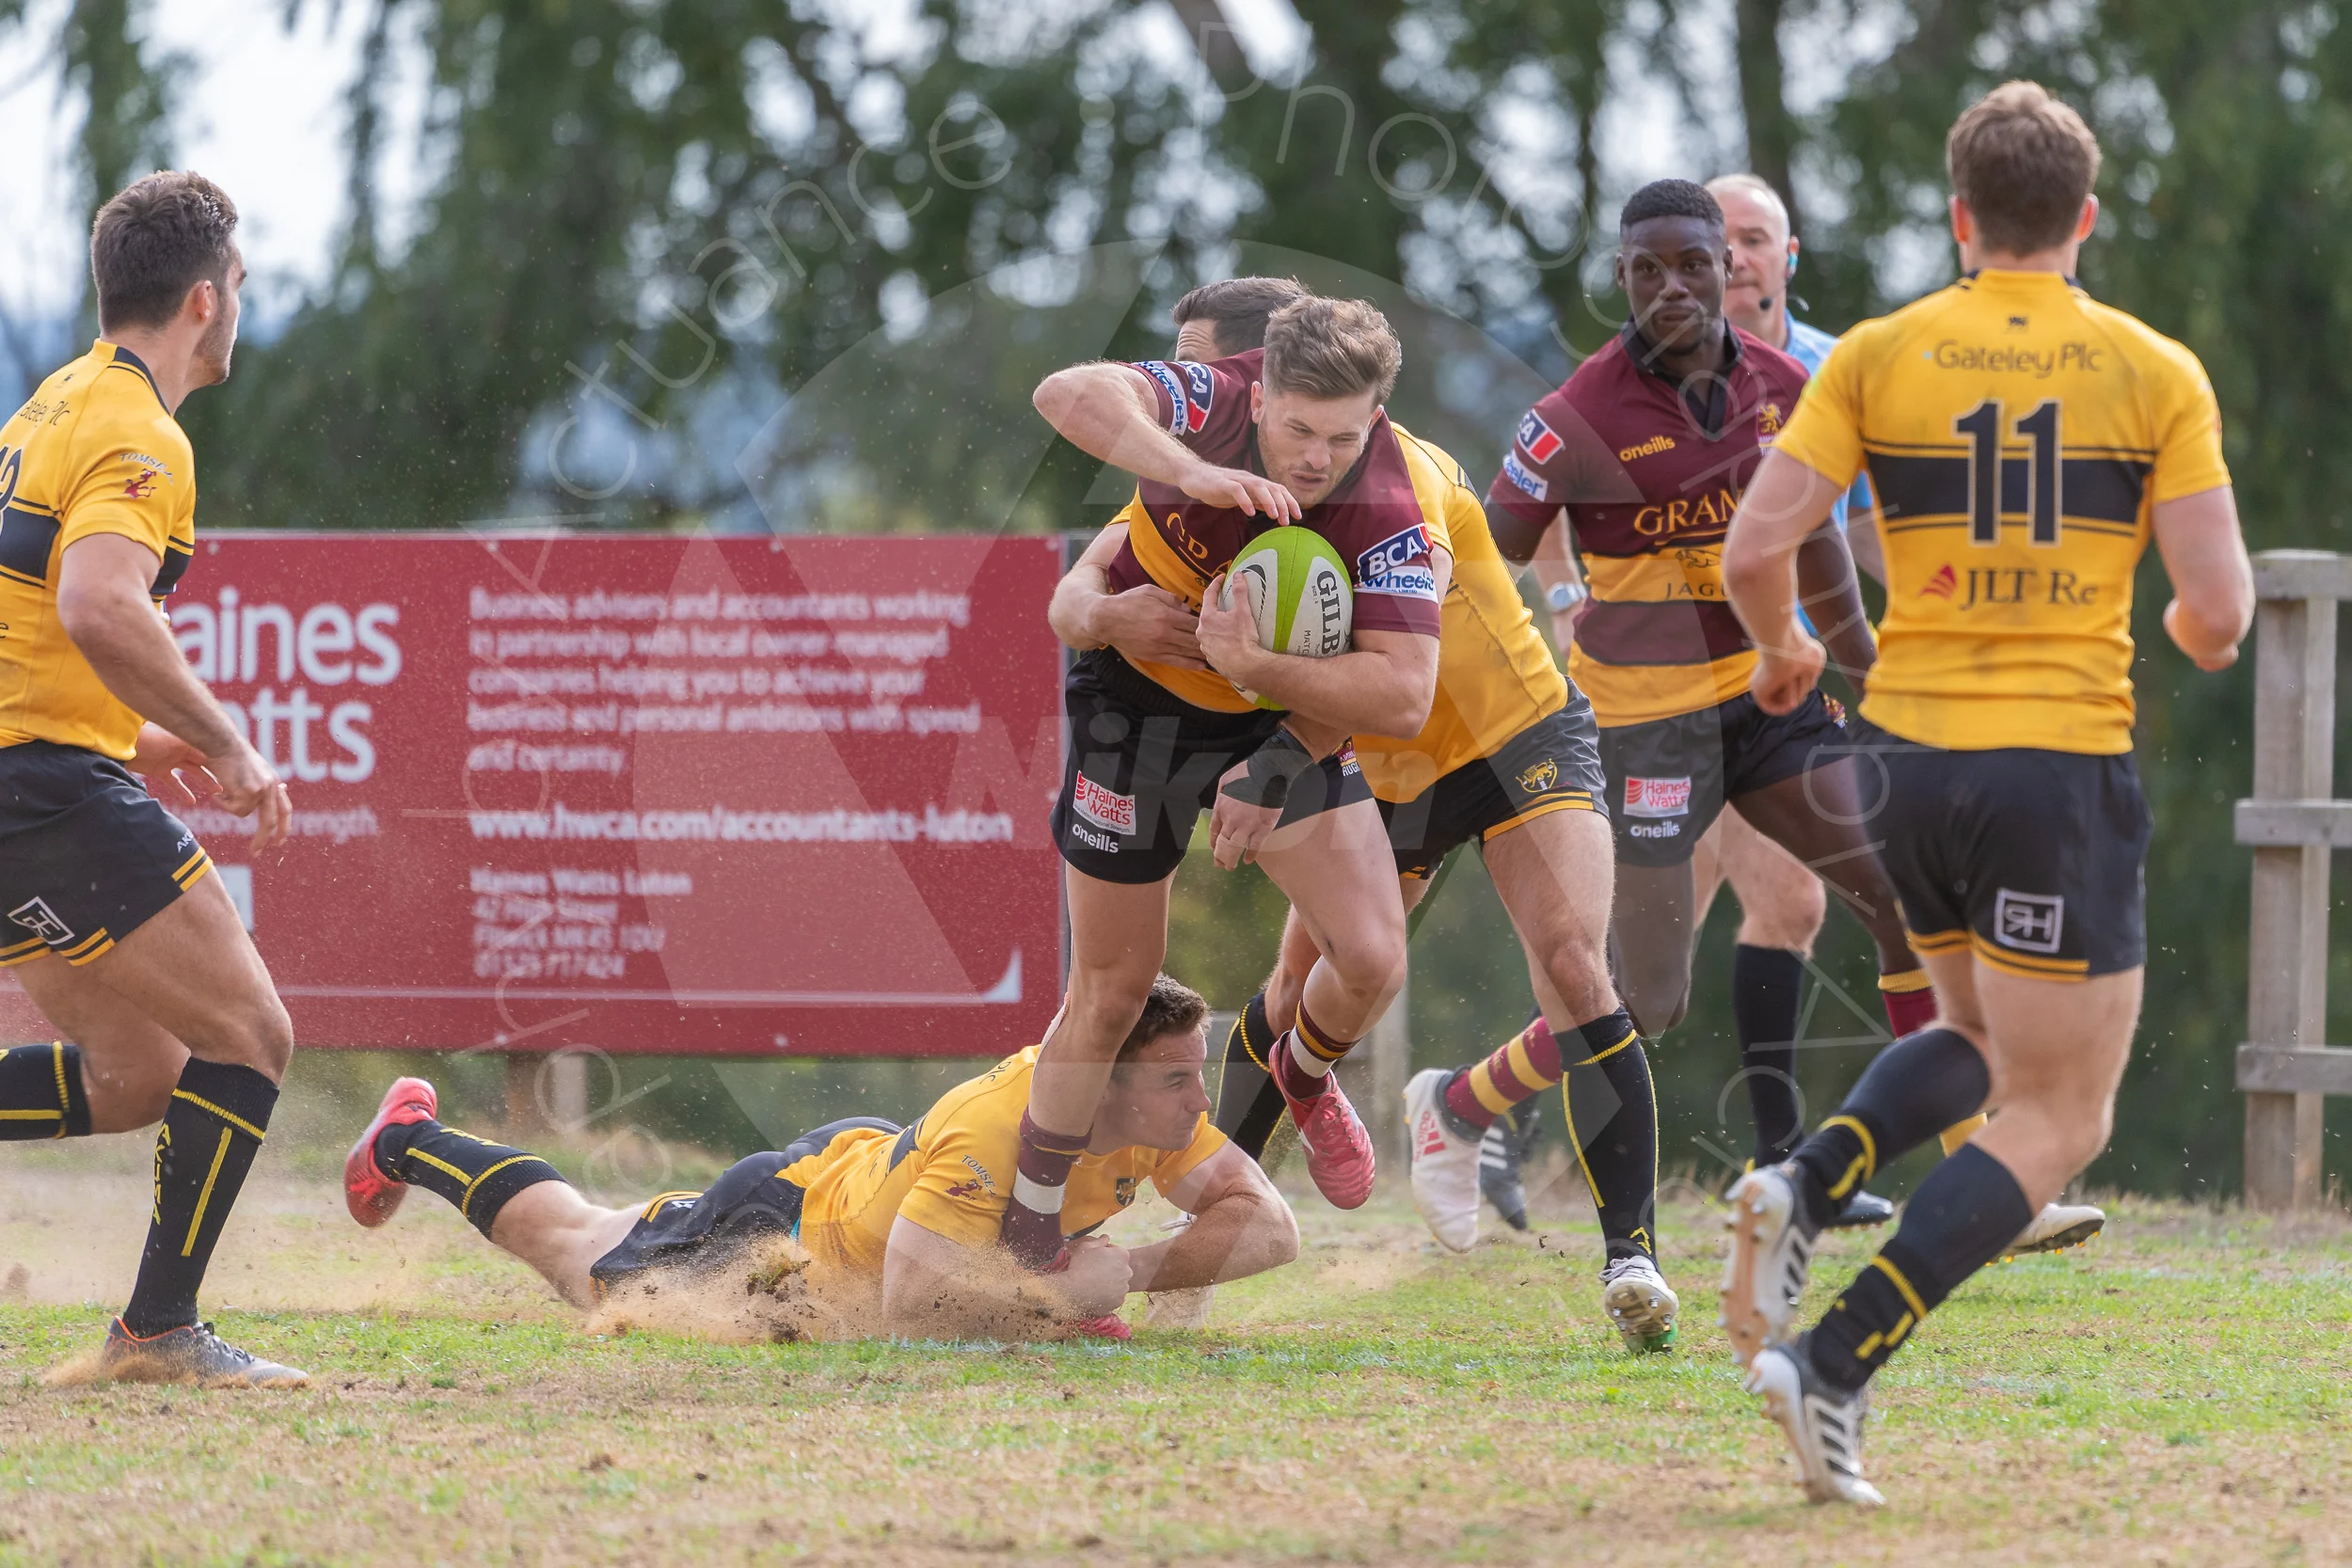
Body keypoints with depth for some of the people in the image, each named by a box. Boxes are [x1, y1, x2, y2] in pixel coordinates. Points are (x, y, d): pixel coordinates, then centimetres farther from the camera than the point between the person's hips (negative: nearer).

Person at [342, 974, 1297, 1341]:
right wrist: (1061, 1292, -48)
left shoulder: (1159, 1111, -26)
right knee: (579, 1260, 23)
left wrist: (1135, 1270, -35)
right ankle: (411, 1140, 47)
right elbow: (910, 1308, -50)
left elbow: (1269, 1227, -22)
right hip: (784, 1217, -5)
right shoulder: (990, 1131, -46)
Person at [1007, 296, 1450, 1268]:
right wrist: (1195, 473, -56)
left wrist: (1256, 666, -43)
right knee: (1113, 989, 3)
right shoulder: (1218, 403, -27)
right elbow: (1070, 394, -44)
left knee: (1371, 959, -13)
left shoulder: (1395, 519, -28)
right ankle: (1024, 1243, 20)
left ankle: (1305, 1076, 24)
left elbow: (1403, 696, -34)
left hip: (1286, 720, 1)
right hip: (1139, 703, -1)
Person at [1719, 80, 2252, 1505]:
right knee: (2058, 1119, 4)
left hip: (1907, 751, 4)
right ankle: (1835, 1364, -12)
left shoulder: (1879, 359, 2)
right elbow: (2220, 611, -6)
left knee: (1981, 1039, 28)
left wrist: (1782, 651, 17)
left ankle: (1805, 1187, 0)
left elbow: (1754, 549, -5)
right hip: (2063, 767, -4)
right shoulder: (2155, 373, -2)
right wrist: (2198, 638, 18)